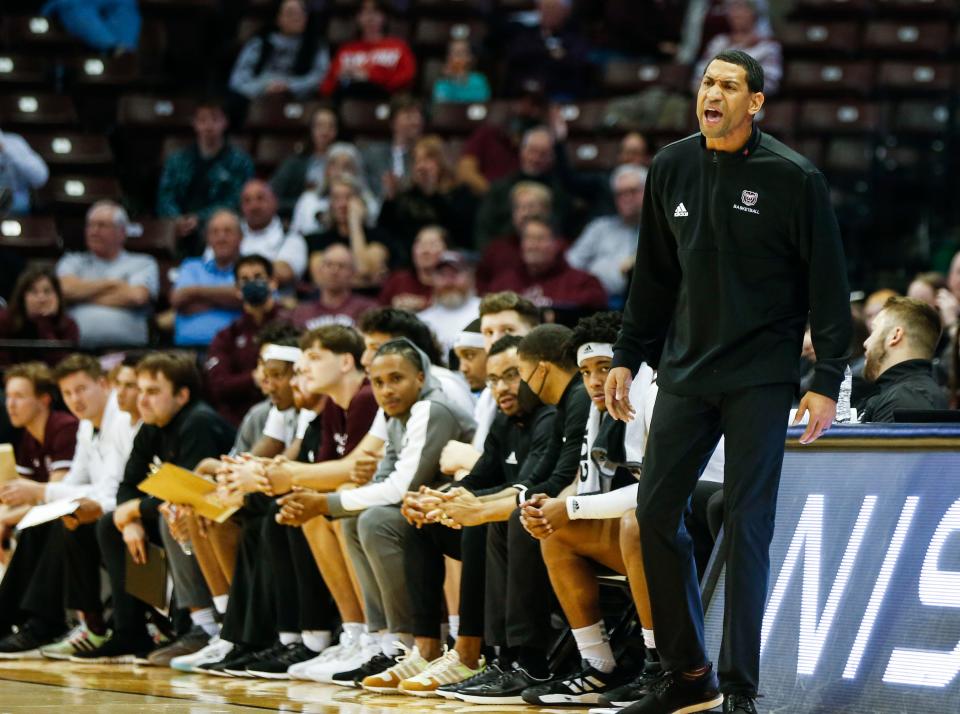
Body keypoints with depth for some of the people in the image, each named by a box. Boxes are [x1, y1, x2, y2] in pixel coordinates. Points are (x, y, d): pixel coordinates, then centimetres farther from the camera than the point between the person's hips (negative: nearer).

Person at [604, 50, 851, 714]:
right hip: (686, 372, 5)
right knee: (656, 511, 3)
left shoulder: (793, 178, -8)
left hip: (760, 378, -5)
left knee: (747, 524, -5)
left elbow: (829, 284, -6)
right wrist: (628, 357, 14)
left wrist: (827, 381, -11)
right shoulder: (672, 168, 6)